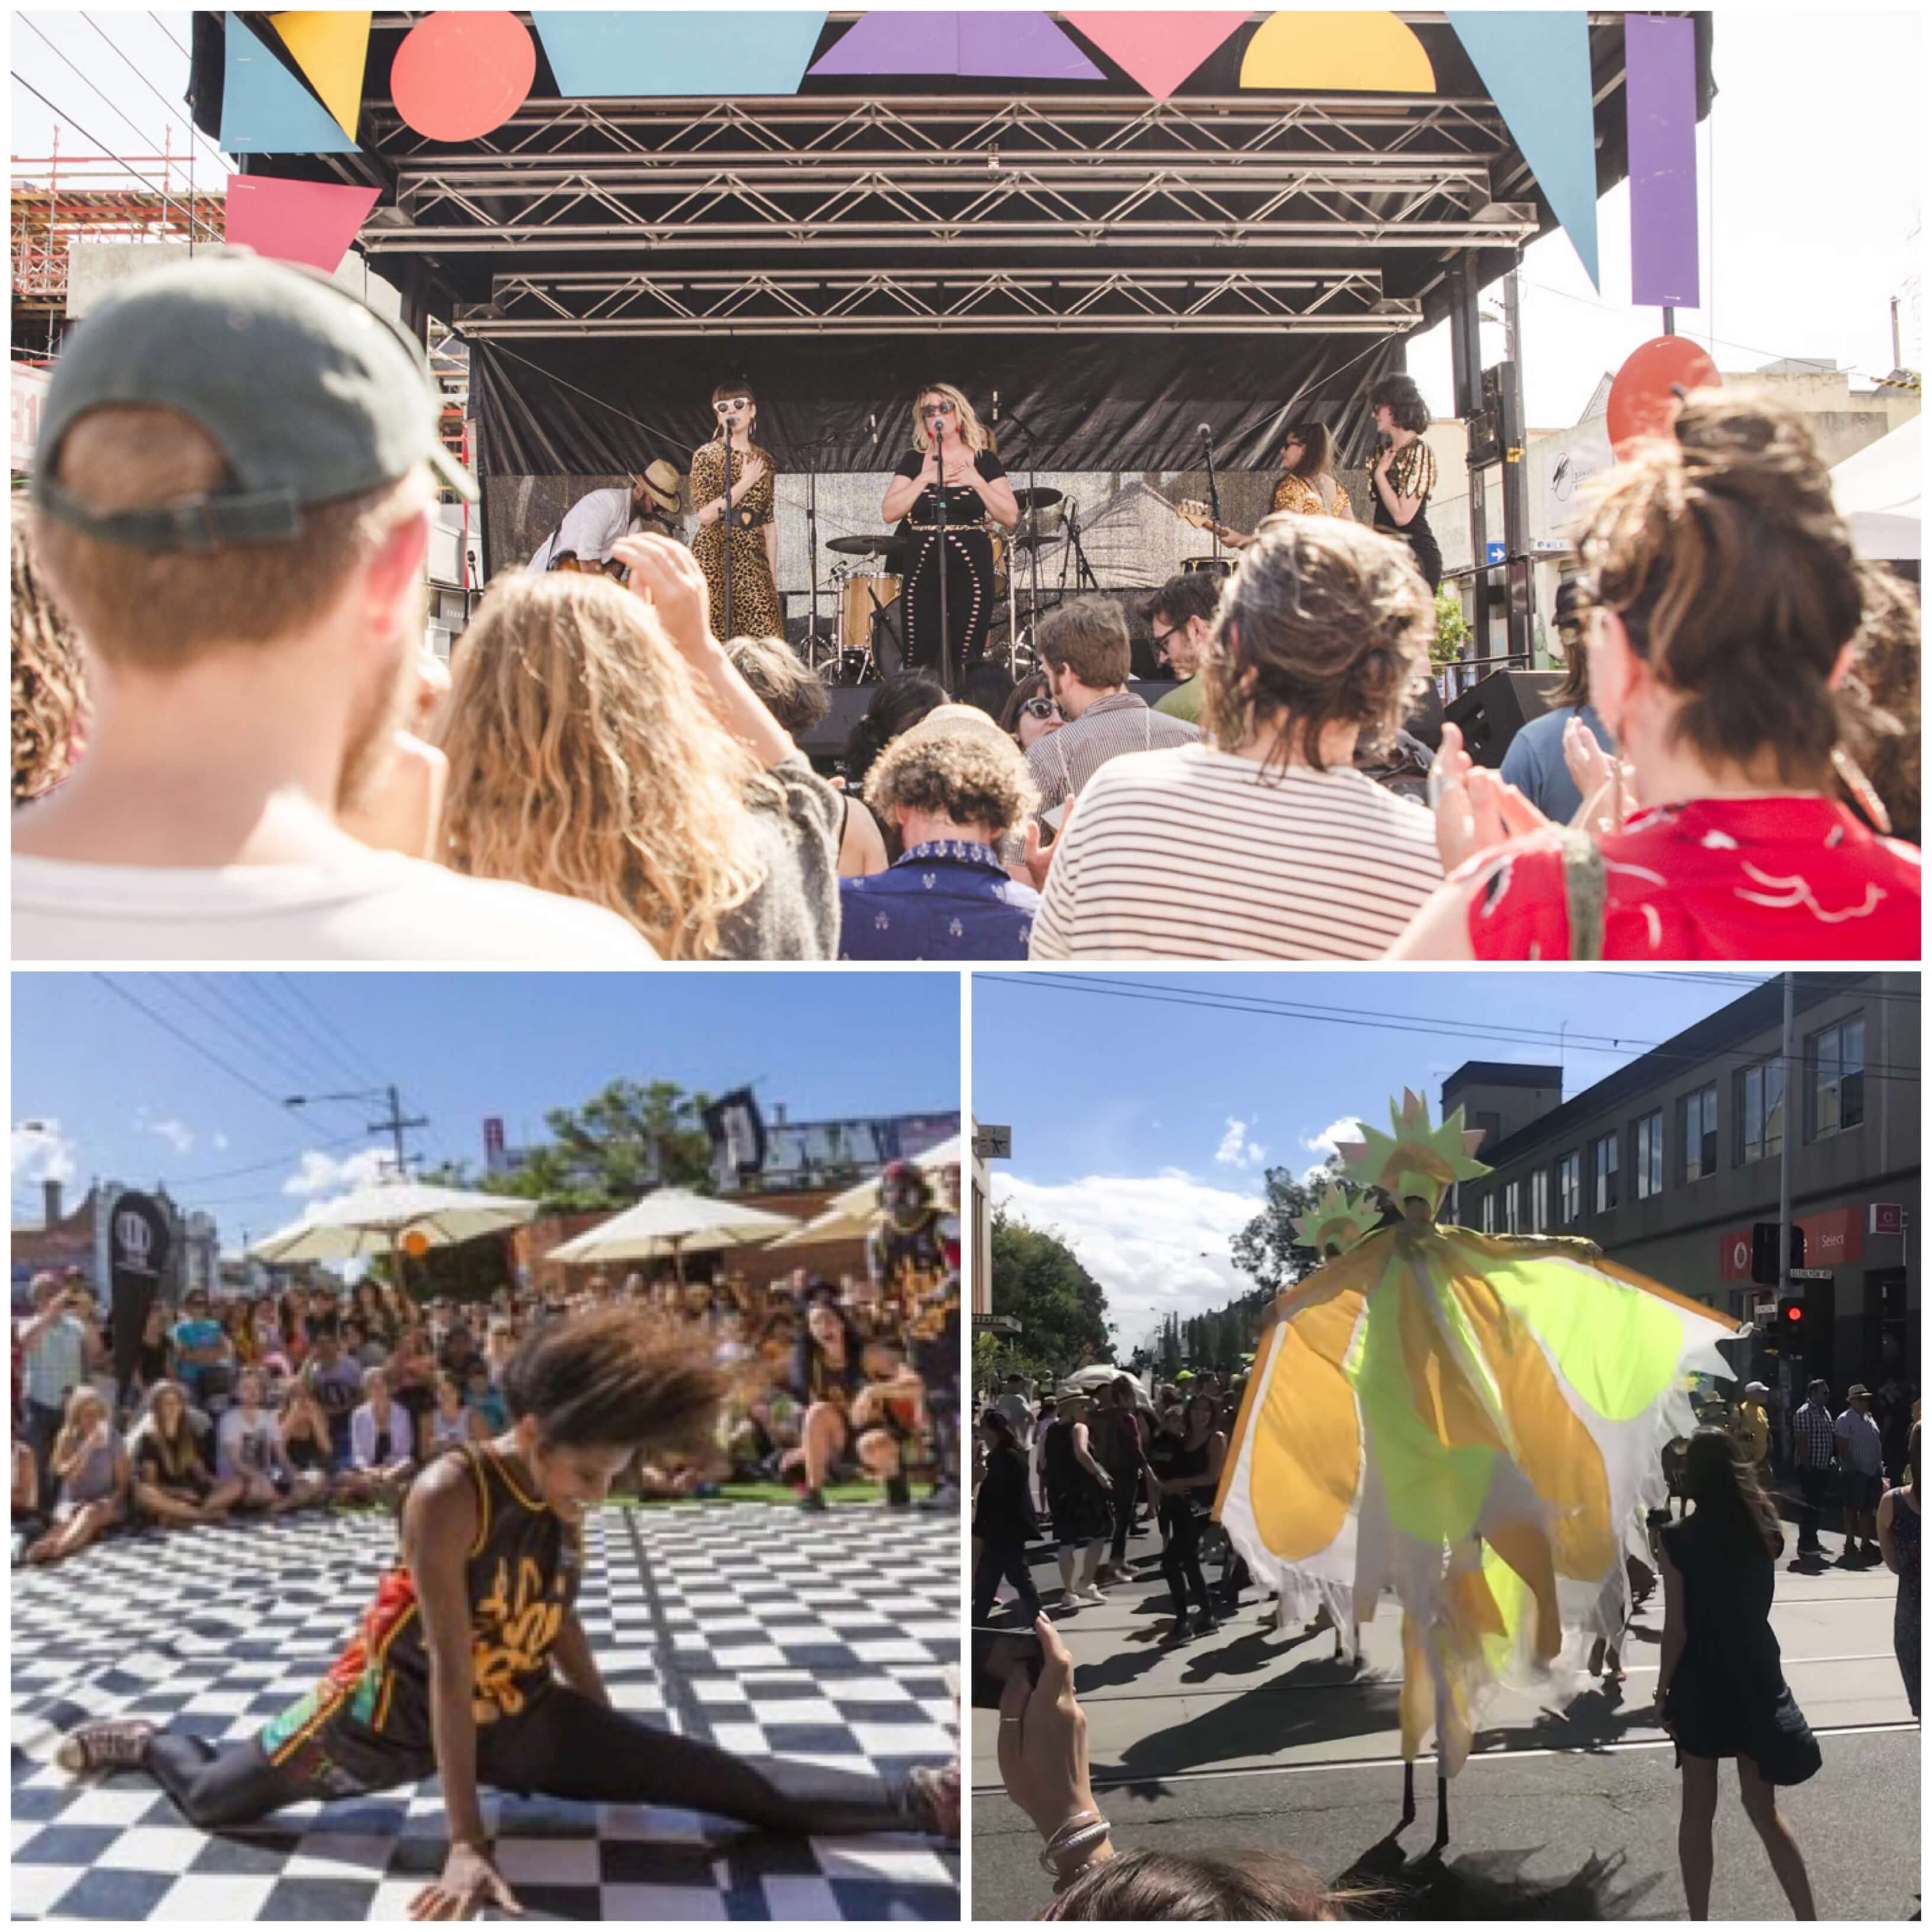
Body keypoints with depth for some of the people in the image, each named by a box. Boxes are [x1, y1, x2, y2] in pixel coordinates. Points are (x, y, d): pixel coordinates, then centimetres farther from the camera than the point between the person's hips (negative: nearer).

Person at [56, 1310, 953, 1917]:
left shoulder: (565, 1511, -8)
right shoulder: (449, 1495, -30)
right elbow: (449, 1669, -32)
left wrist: (622, 1763, 19)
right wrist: (466, 1843, -33)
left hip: (517, 1717, 5)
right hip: (400, 1702, -4)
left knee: (725, 1780, -9)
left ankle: (924, 1805, -10)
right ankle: (143, 1739, 42)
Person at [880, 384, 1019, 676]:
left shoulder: (984, 461, 5)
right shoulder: (913, 461, 10)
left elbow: (1010, 518, -2)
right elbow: (889, 513, -1)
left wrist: (976, 482, -11)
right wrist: (926, 479, -9)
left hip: (971, 572, -1)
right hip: (923, 572, 1)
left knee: (965, 666, -4)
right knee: (920, 665, -4)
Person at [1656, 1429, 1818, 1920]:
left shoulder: (1678, 1539, -15)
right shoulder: (1763, 1530, -2)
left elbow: (1677, 1628, -14)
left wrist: (1663, 1691, -3)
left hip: (1702, 1684, -4)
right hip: (1757, 1678, 4)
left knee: (1697, 1811, 9)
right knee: (1764, 1809, 14)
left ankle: (1699, 1921, 14)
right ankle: (1808, 1919, 9)